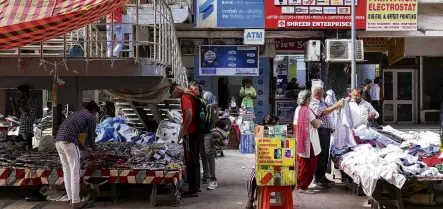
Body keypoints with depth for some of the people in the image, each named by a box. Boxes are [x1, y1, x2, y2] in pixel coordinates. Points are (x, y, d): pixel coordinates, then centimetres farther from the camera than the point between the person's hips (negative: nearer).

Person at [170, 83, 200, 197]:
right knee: (195, 160, 17)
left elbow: (189, 115, -29)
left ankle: (193, 190, 2)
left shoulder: (185, 96, -16)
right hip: (197, 131, 9)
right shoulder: (194, 93, 12)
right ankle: (196, 185, 26)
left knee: (190, 161, -3)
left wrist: (184, 130, -20)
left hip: (190, 133, -9)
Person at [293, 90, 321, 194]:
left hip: (300, 141, 9)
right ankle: (303, 186, 5)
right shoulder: (307, 111, -20)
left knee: (301, 164, 17)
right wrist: (317, 120, 5)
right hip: (308, 142, -9)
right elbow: (316, 125, -15)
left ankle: (298, 184, 25)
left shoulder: (298, 109, 6)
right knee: (308, 165, 0)